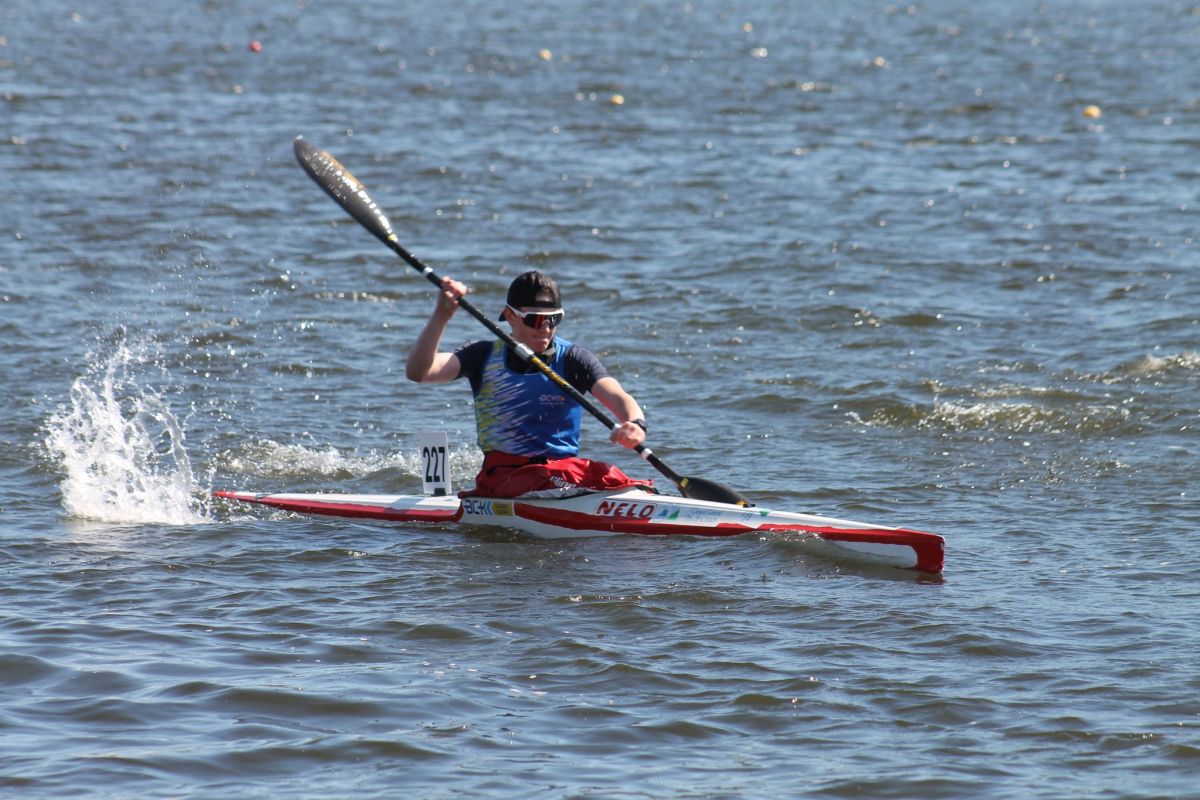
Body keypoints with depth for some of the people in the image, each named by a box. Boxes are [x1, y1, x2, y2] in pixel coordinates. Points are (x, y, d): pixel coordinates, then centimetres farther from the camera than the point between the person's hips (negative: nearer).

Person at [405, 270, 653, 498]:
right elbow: (417, 372, -4)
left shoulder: (573, 359, 6)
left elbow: (617, 397, -11)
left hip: (565, 467, 1)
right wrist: (442, 315, -17)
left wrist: (635, 423, -35)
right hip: (502, 476, -1)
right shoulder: (485, 357, 8)